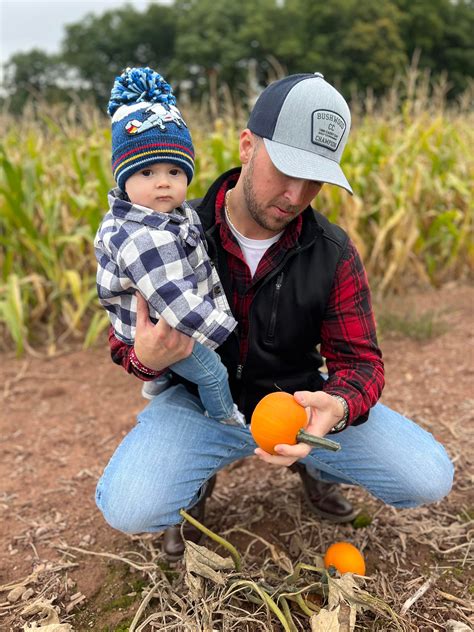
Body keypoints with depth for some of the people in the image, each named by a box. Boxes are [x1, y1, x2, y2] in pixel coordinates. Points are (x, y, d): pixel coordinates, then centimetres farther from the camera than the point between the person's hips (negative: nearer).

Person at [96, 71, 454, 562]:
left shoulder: (334, 255, -10)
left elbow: (359, 359, -9)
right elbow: (125, 340, -5)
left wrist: (337, 407, -34)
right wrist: (146, 358, -32)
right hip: (203, 403, -1)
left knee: (430, 478, -12)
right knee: (126, 508, -29)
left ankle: (312, 463, 18)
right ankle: (198, 479, 9)